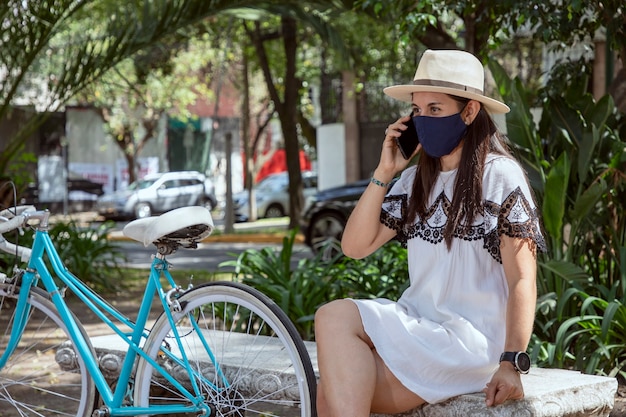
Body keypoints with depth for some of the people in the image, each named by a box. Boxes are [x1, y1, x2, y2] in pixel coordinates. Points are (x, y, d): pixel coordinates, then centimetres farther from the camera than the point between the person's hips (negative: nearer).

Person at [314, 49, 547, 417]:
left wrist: (511, 363, -18)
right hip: (419, 329, 5)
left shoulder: (500, 176, -4)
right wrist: (384, 173, 0)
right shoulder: (415, 180, 13)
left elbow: (522, 280, -9)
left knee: (336, 316, -22)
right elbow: (356, 246, 6)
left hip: (473, 341, -5)